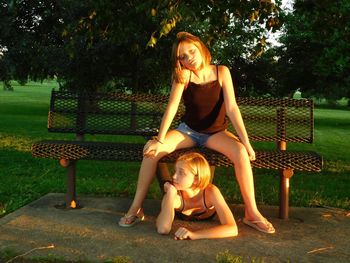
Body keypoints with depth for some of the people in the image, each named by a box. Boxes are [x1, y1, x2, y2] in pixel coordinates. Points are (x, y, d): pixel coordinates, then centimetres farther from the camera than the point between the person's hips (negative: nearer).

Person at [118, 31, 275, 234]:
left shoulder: (222, 72, -11)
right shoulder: (183, 75, -11)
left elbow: (232, 108, -15)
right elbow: (172, 107, -21)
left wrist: (246, 142, -20)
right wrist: (160, 140, -31)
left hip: (216, 133, 0)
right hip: (188, 131, 1)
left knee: (241, 153, -31)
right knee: (151, 149, -24)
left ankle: (252, 213, -17)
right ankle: (136, 208, -12)